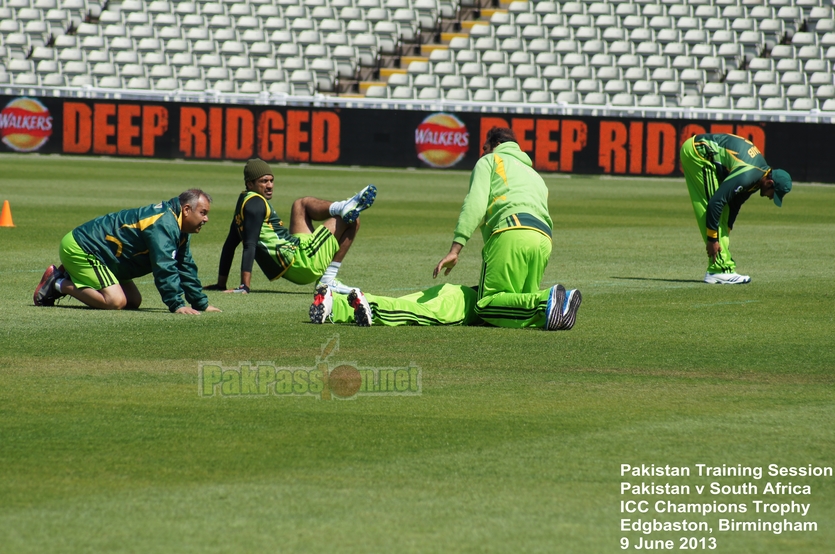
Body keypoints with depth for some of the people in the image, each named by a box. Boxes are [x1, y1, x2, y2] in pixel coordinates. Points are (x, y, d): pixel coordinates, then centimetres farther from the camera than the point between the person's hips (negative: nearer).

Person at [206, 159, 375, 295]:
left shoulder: (245, 201, 15)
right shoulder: (256, 203, -14)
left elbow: (229, 245, 20)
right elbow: (250, 246, -22)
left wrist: (221, 284, 25)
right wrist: (245, 287, -29)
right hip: (301, 262, -10)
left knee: (301, 205, 25)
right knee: (351, 222, -4)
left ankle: (344, 208, 10)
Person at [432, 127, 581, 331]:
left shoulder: (489, 161, 20)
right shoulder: (535, 176, 40)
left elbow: (475, 205, 3)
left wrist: (455, 249, -7)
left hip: (512, 232, -7)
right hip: (544, 240, 7)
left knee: (486, 307, -11)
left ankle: (545, 299, -32)